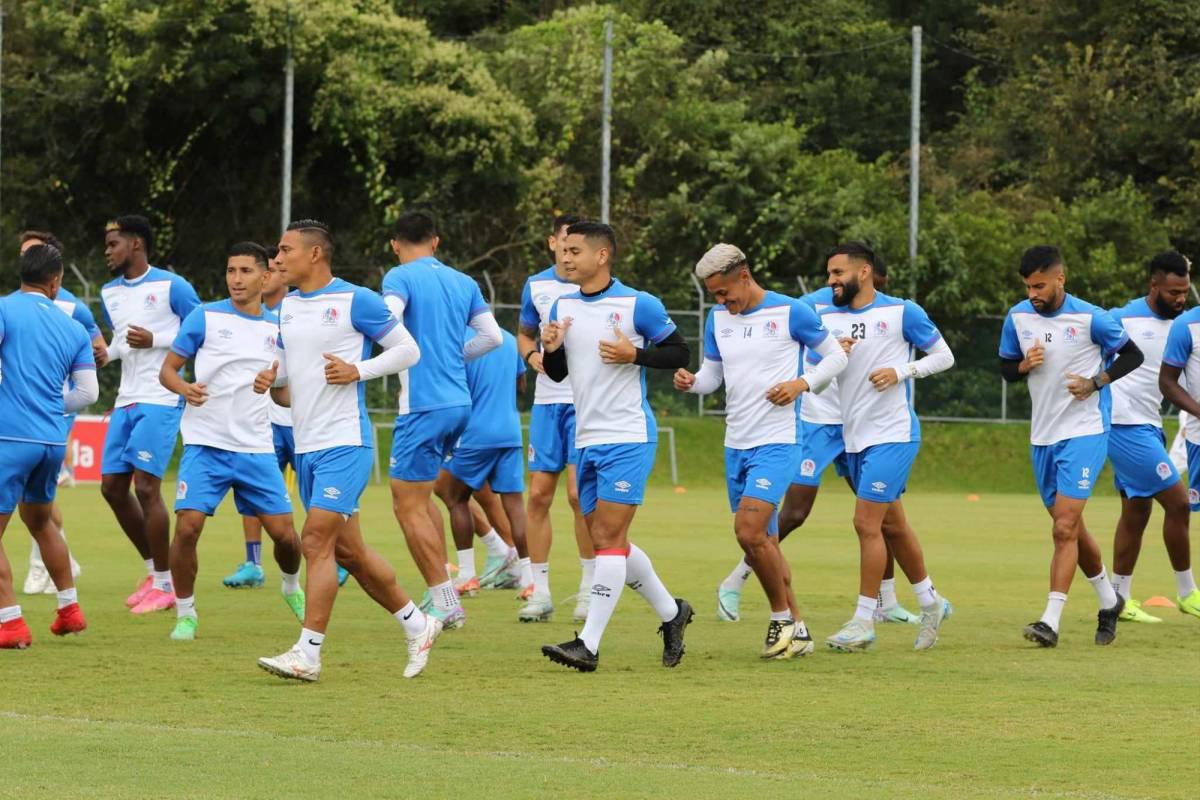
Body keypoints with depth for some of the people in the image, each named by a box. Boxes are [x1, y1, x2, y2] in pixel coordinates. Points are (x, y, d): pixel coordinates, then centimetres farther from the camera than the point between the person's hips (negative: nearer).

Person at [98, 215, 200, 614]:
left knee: (146, 487, -12)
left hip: (160, 401, -8)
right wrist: (103, 353, 5)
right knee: (112, 486, 5)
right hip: (126, 401, 8)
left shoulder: (171, 286, -9)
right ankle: (153, 570, 20)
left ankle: (165, 585, -3)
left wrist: (155, 340, -18)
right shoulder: (110, 293, 13)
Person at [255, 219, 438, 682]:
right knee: (347, 550, 12)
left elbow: (408, 350, -4)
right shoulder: (287, 308, 14)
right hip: (306, 447, 8)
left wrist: (358, 371, -16)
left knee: (317, 542, -15)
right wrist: (271, 384, 1)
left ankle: (308, 654, -14)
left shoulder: (355, 301, -8)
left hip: (345, 441, -8)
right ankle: (417, 625, 27)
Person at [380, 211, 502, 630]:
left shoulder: (400, 277, -6)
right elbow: (492, 335, 10)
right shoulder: (463, 282, 13)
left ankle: (447, 606, -7)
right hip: (459, 402, 7)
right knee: (419, 497, 22)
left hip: (423, 406, -7)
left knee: (408, 507, -2)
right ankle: (441, 590, 17)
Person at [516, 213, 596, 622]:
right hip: (547, 400, 4)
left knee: (580, 493, -10)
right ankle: (540, 591, 8)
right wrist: (532, 354, 1)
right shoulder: (536, 286, 8)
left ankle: (589, 588, 3)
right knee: (539, 493, 1)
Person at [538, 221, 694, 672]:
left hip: (628, 438, -7)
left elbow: (679, 354, -3)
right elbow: (557, 374, 18)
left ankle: (588, 645, -16)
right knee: (606, 542, 10)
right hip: (587, 441, 7)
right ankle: (671, 612, 29)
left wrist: (634, 354, -17)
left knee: (609, 538, -12)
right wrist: (550, 349, -4)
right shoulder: (563, 308, 10)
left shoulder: (638, 305, -8)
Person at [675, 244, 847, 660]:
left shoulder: (790, 313, -7)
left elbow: (836, 356, 1)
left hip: (777, 442, -7)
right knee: (762, 542, 9)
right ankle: (797, 631, 18)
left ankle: (782, 618, -3)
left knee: (750, 532, -20)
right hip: (736, 446, 7)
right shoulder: (718, 318, 9)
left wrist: (802, 384, -15)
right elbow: (712, 373, 15)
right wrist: (691, 382, -7)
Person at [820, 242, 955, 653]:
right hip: (854, 437, 7)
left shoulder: (901, 312, -8)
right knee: (892, 525, 15)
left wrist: (901, 372, -16)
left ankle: (864, 620, -5)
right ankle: (930, 603, 29)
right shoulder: (829, 319, 7)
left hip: (892, 434, -7)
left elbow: (944, 356, -2)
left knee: (867, 523, -12)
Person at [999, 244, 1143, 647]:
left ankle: (1051, 620, -19)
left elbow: (1133, 356, -1)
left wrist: (1095, 382, -15)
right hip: (1042, 436, 6)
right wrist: (1024, 365, -11)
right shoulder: (1018, 317, 1)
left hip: (1085, 432, -6)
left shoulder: (1090, 318, -12)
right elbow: (1006, 368, 12)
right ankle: (1109, 600, 35)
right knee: (1070, 527, 15)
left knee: (1065, 528, -16)